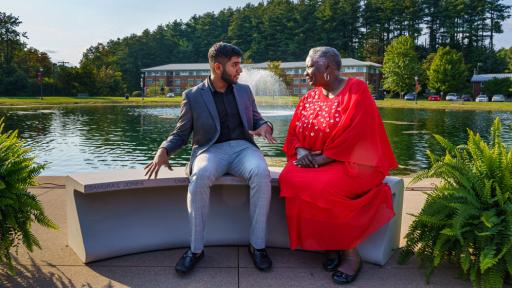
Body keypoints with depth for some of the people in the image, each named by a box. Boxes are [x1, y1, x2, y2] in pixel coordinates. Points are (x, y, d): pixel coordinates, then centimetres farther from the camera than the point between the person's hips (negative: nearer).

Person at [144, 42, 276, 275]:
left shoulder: (244, 91, 15)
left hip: (242, 147, 2)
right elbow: (181, 134, 9)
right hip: (211, 150, -2)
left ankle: (257, 245, -20)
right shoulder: (193, 96, 6)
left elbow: (256, 120, 21)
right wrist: (164, 150, -13)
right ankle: (196, 248, -22)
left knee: (261, 173, -33)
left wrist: (265, 126, -5)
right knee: (200, 176, -37)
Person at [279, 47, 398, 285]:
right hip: (313, 162, 6)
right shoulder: (309, 97, 12)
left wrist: (325, 158, -21)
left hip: (352, 162, -6)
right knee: (290, 179, -24)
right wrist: (300, 151, -11)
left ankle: (350, 253, -13)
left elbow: (356, 133, -18)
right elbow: (294, 132, 11)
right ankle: (330, 244, -11)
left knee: (323, 188, -34)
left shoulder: (356, 89, -7)